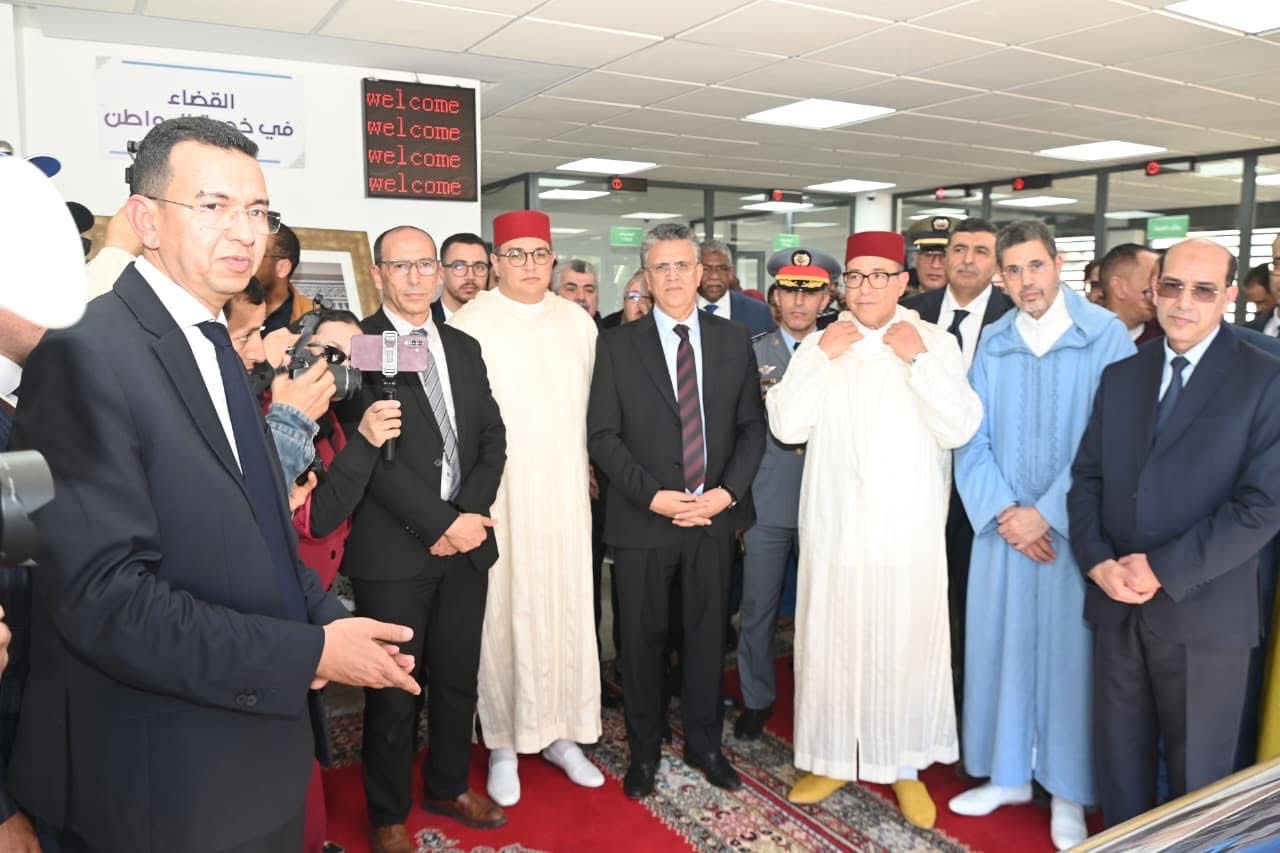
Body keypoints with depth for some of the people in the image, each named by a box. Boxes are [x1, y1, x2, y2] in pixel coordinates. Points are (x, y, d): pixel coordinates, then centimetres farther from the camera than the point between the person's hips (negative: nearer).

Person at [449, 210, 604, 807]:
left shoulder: (578, 322, 8)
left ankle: (561, 733, 25)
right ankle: (504, 744, 19)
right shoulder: (470, 323, -5)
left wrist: (591, 468, 11)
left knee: (566, 608, 8)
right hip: (498, 492, -3)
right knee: (505, 612, 4)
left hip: (564, 490, 4)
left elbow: (593, 404, 12)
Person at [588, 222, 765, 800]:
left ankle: (704, 744, 33)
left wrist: (727, 491, -9)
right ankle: (644, 750, 29)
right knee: (643, 639, 11)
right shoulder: (618, 345, -2)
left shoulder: (733, 340, 4)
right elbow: (602, 435, -5)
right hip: (642, 518, -1)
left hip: (715, 514, 2)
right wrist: (652, 495, -14)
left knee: (707, 634, 14)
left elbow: (752, 426, 4)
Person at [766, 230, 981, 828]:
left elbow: (960, 430, -9)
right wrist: (821, 358, -10)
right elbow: (785, 426, -4)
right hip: (834, 526, 2)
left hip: (909, 529, -1)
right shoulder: (819, 346, 6)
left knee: (907, 646, 6)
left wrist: (920, 359, -15)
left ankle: (906, 767, 24)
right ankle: (830, 758, 26)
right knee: (830, 644, 9)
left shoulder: (935, 342, 1)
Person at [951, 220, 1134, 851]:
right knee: (998, 646, 9)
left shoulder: (1106, 335, -7)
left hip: (1076, 526, -3)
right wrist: (1001, 511, -9)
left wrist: (1047, 513, -13)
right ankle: (1008, 773, 27)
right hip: (1002, 526, 3)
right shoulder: (992, 343, 4)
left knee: (1069, 653, 5)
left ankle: (1068, 790, 24)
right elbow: (972, 438, 3)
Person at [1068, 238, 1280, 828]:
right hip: (1116, 603, 4)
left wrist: (1164, 570, -16)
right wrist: (1097, 562, -8)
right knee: (1119, 755, 16)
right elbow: (1087, 476, 8)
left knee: (1197, 771, 12)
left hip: (1204, 611, -4)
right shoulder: (1121, 376, 10)